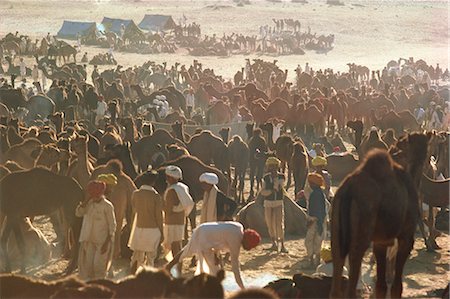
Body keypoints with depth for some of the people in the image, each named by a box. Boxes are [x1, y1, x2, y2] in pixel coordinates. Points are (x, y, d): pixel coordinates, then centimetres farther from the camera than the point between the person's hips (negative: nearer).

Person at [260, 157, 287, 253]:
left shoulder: (281, 176, -3)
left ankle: (282, 245, -8)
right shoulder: (266, 178, 2)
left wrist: (275, 176, -20)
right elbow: (263, 192, -4)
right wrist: (271, 191, -21)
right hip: (268, 203, 3)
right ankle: (274, 244, 20)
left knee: (279, 224, -11)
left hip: (278, 203, -3)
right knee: (270, 224, 6)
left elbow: (277, 188, -17)